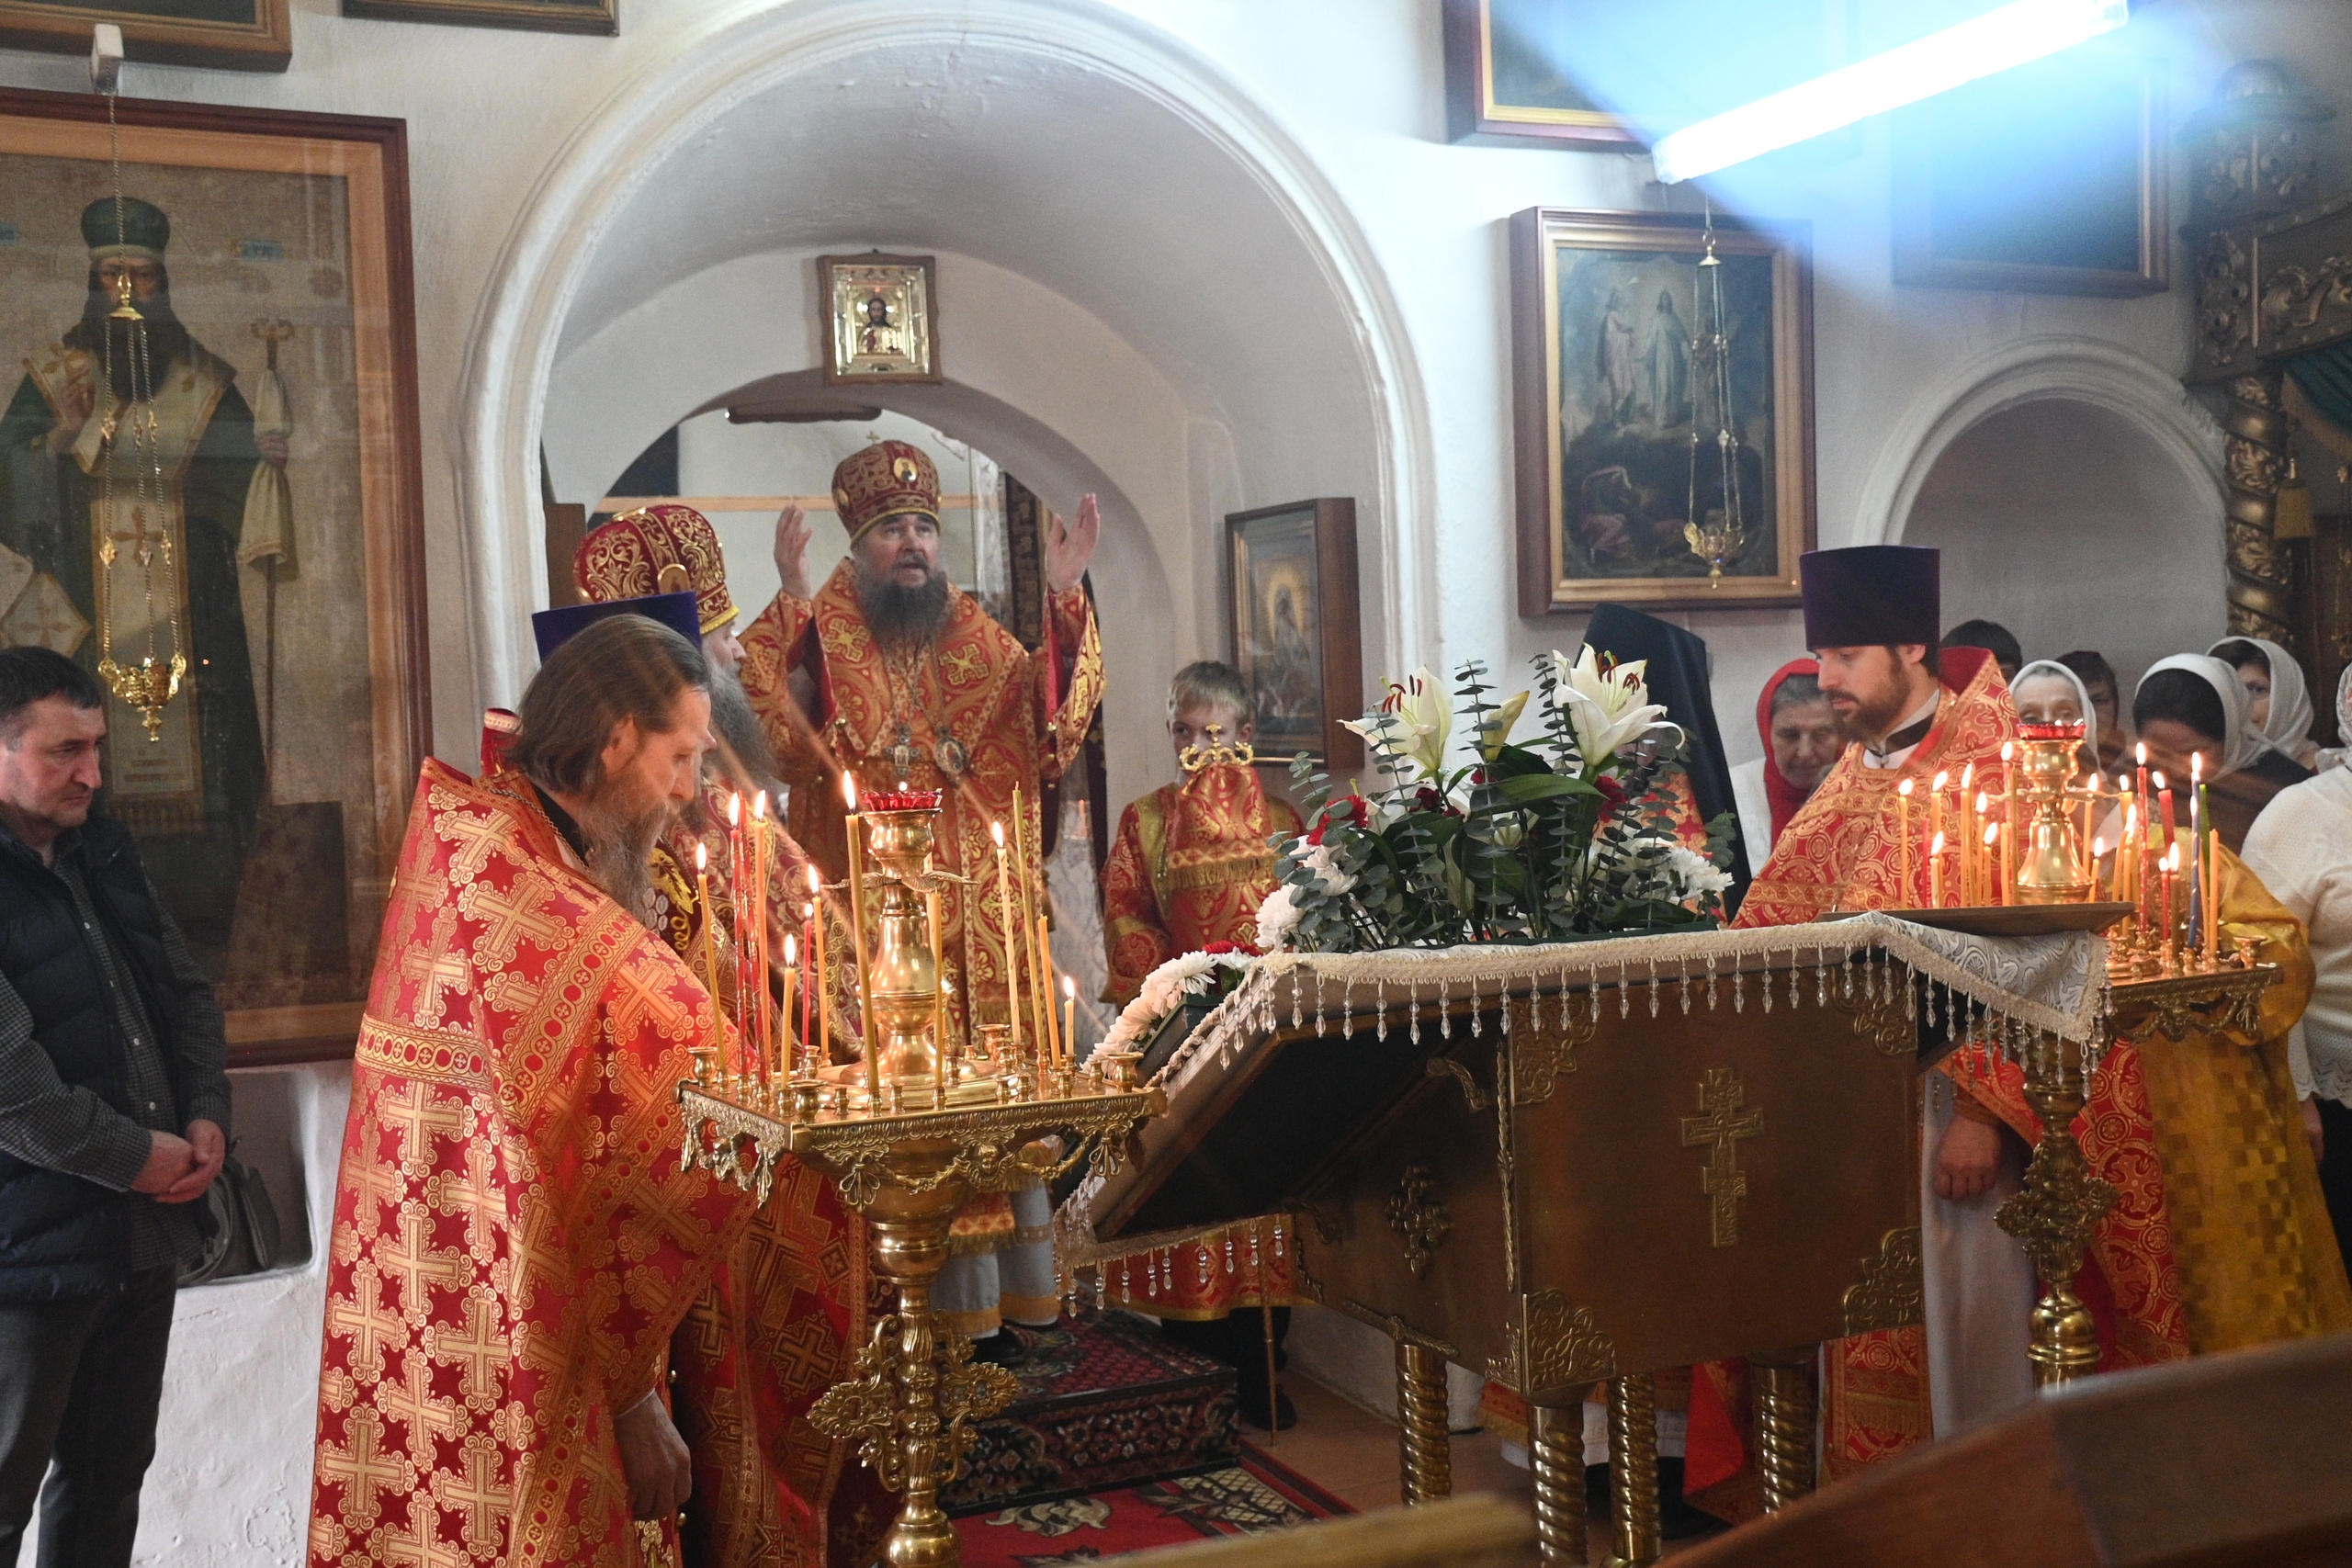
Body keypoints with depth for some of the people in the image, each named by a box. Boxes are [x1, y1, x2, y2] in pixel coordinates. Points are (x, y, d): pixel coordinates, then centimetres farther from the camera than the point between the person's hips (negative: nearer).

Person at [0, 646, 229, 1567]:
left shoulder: (102, 853, 10)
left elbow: (186, 990, 15)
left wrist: (207, 1114, 0)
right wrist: (133, 1157, -14)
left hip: (145, 1228, 7)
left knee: (111, 1476, 17)